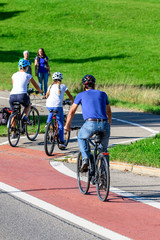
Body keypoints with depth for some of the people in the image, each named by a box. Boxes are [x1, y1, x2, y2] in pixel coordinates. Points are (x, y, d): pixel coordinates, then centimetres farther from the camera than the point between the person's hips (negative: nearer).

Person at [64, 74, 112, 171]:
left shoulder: (81, 95, 17)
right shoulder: (102, 94, 23)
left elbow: (72, 112, 22)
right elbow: (109, 112, 34)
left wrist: (67, 126, 36)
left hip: (90, 124, -2)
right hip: (104, 125, 2)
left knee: (81, 138, 28)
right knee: (104, 147, 27)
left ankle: (85, 158, 7)